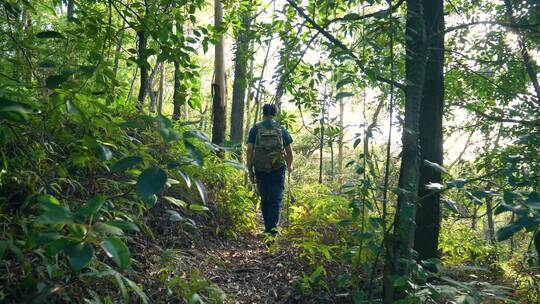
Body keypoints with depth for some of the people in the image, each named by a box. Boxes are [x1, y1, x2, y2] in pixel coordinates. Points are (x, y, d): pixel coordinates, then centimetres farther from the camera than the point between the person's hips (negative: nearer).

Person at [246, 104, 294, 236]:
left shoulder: (255, 128, 5)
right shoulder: (281, 129, 7)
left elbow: (250, 149, -3)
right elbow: (289, 150, 9)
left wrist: (250, 170, 2)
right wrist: (289, 165, 25)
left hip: (260, 169, 1)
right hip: (278, 168, -1)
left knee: (265, 199, 13)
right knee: (276, 199, 2)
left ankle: (268, 228, 21)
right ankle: (273, 228, -10)